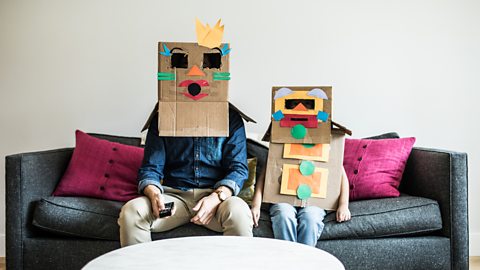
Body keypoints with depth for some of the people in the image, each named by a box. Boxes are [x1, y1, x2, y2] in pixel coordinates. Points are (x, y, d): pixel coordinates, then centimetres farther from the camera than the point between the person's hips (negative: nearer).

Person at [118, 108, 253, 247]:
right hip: (174, 194, 2)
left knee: (238, 212, -35)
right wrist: (154, 194, -18)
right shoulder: (161, 120, 10)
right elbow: (150, 168, 6)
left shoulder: (231, 118, 7)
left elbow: (238, 168, 0)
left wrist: (217, 197, -20)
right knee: (131, 211, -26)